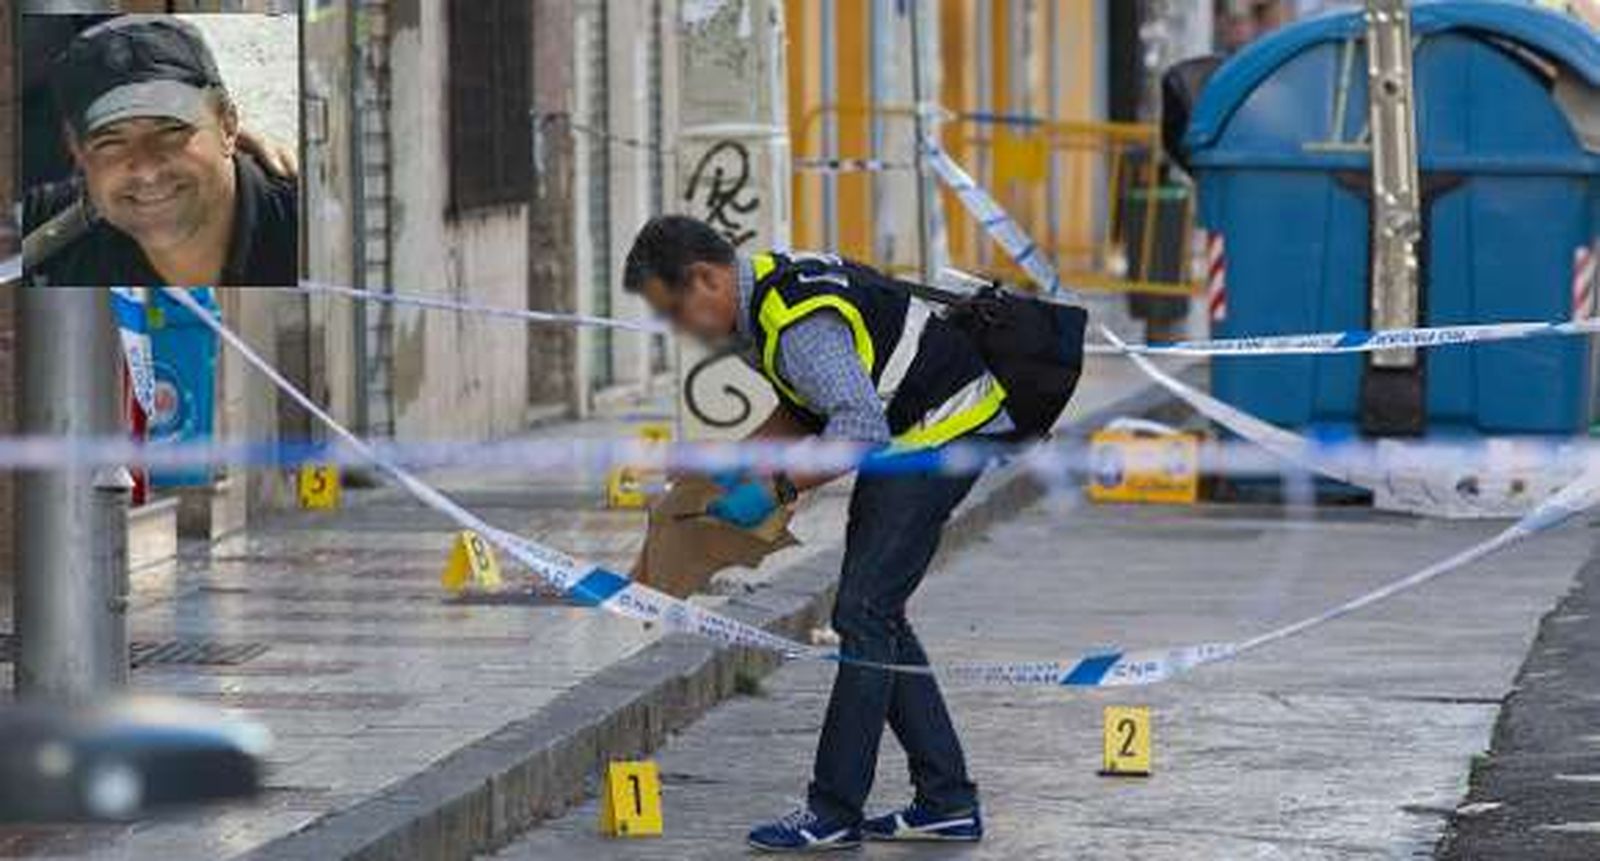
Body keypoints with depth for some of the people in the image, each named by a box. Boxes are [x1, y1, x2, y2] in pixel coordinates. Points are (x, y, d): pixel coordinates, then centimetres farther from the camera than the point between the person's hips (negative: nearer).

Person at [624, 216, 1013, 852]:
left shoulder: (801, 322, -26)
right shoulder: (762, 295, 7)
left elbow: (861, 428, -32)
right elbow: (810, 406, 19)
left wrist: (775, 490, -26)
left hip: (946, 430, -11)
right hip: (906, 433, 11)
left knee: (864, 615, -11)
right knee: (873, 617, 11)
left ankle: (834, 812, -8)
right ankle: (948, 801, 13)